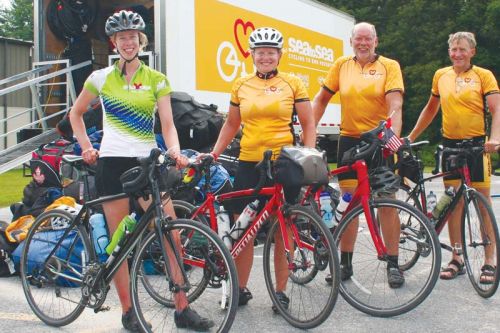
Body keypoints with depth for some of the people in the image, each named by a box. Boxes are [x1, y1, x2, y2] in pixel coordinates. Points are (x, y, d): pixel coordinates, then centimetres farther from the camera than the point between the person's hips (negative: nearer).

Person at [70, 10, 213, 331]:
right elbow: (76, 113, 18)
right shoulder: (101, 77, 5)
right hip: (112, 162, -1)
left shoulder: (157, 79, 6)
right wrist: (87, 146, 5)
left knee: (172, 236, -7)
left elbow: (167, 124, 0)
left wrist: (175, 151, -19)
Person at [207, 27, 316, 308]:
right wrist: (214, 153, 10)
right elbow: (232, 124, 18)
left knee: (282, 231, 3)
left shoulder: (293, 83, 3)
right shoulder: (241, 85, 9)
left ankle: (281, 292, 14)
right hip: (249, 163, 3)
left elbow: (308, 124, 5)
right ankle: (241, 289, 18)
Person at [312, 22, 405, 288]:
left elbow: (395, 104, -13)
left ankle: (393, 264, 11)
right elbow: (322, 99, 11)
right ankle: (345, 263, 16)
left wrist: (393, 135, -28)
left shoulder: (389, 66, -2)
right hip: (349, 140, 3)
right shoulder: (342, 65, 6)